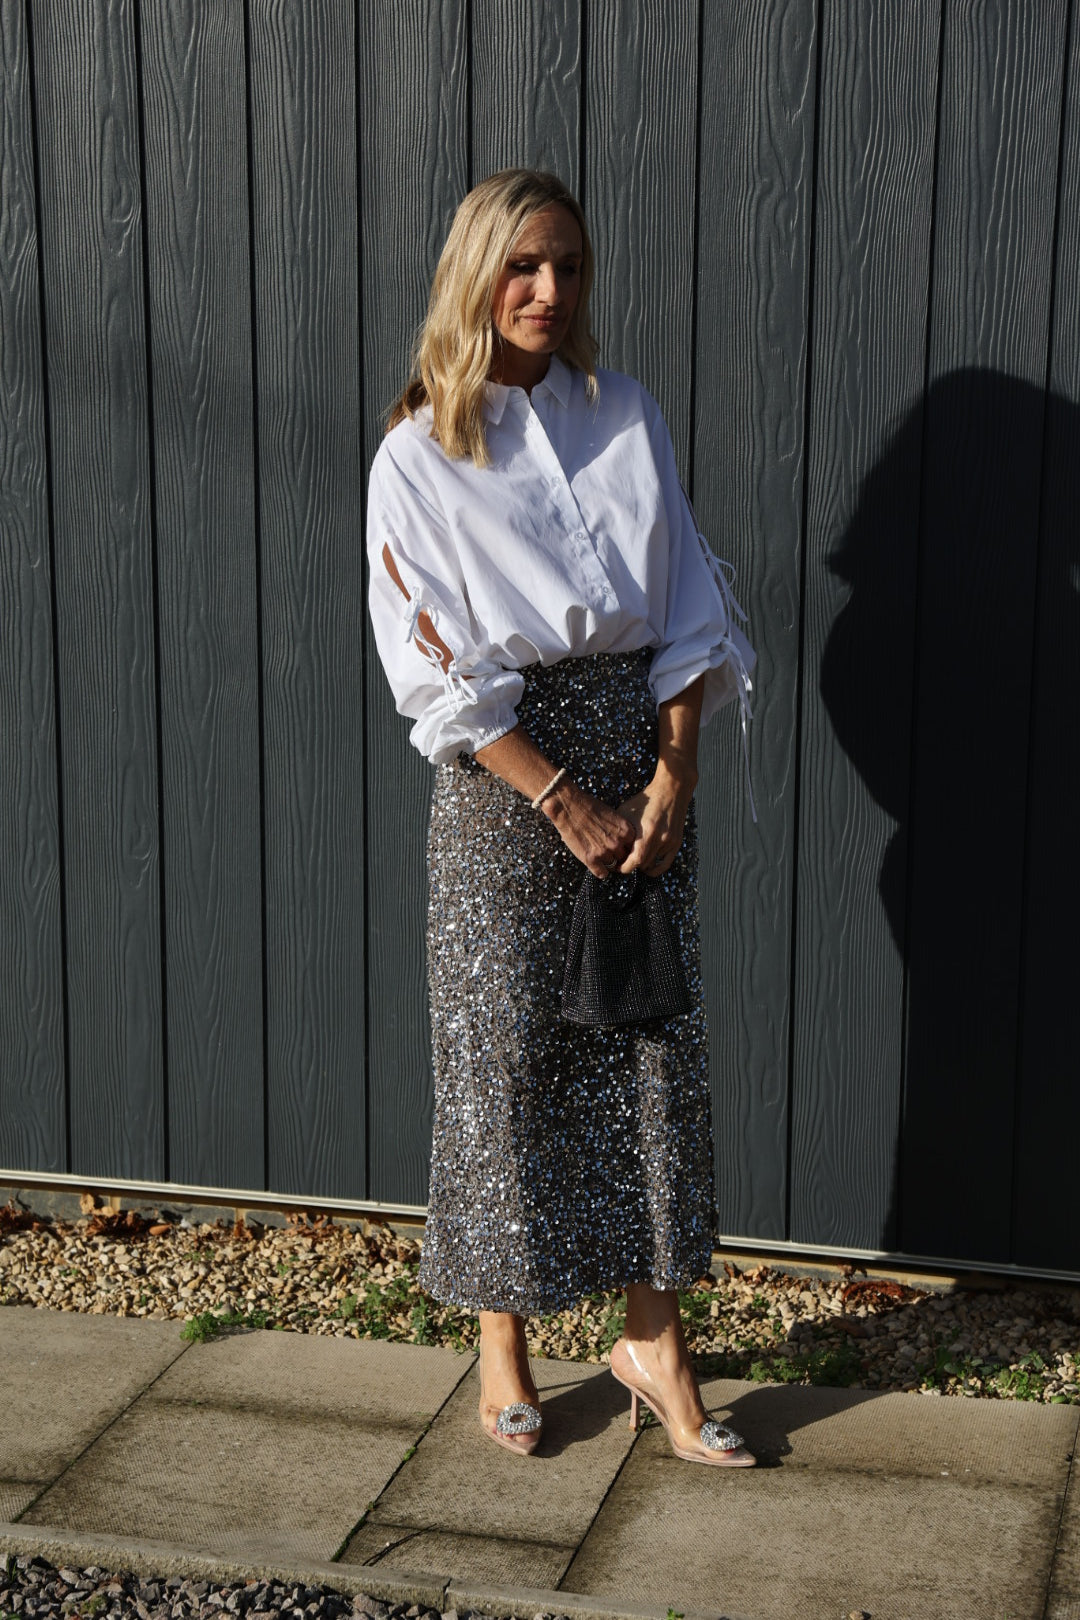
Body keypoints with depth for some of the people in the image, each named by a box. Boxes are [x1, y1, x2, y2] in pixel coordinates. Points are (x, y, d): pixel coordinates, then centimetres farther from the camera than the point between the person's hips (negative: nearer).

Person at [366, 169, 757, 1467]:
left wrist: (672, 773, -6)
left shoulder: (629, 418, 7)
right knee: (505, 1053, 2)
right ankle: (503, 1344, 18)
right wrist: (563, 800, -13)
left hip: (640, 743, 4)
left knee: (652, 1048, 5)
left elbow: (690, 615, 6)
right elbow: (436, 674, -9)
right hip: (504, 776, -3)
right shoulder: (418, 457, -4)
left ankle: (652, 1337, 18)